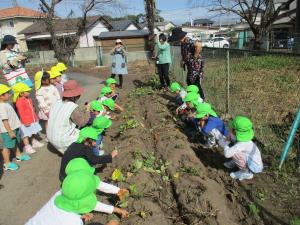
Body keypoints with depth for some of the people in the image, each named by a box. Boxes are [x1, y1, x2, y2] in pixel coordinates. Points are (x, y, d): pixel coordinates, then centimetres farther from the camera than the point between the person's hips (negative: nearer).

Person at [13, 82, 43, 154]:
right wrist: (25, 122, -22)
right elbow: (21, 113, -21)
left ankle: (34, 142, 40)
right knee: (26, 135, -1)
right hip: (26, 122, -9)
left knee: (33, 132, 23)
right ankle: (27, 147, 6)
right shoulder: (19, 102, -20)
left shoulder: (28, 99, 9)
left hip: (33, 120, 9)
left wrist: (35, 118, 21)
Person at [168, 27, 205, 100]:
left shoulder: (189, 42, -23)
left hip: (196, 65, -10)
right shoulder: (183, 42, 7)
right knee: (189, 82, 19)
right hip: (190, 66, 10)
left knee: (196, 84, -3)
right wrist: (182, 60, 8)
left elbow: (199, 45, -42)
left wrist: (195, 57, -30)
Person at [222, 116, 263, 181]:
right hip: (253, 162, 8)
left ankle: (247, 173, -8)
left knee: (234, 153, -26)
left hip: (254, 168, -8)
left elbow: (227, 154, -42)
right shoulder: (243, 137, -8)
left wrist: (226, 144, -22)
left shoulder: (241, 144, -32)